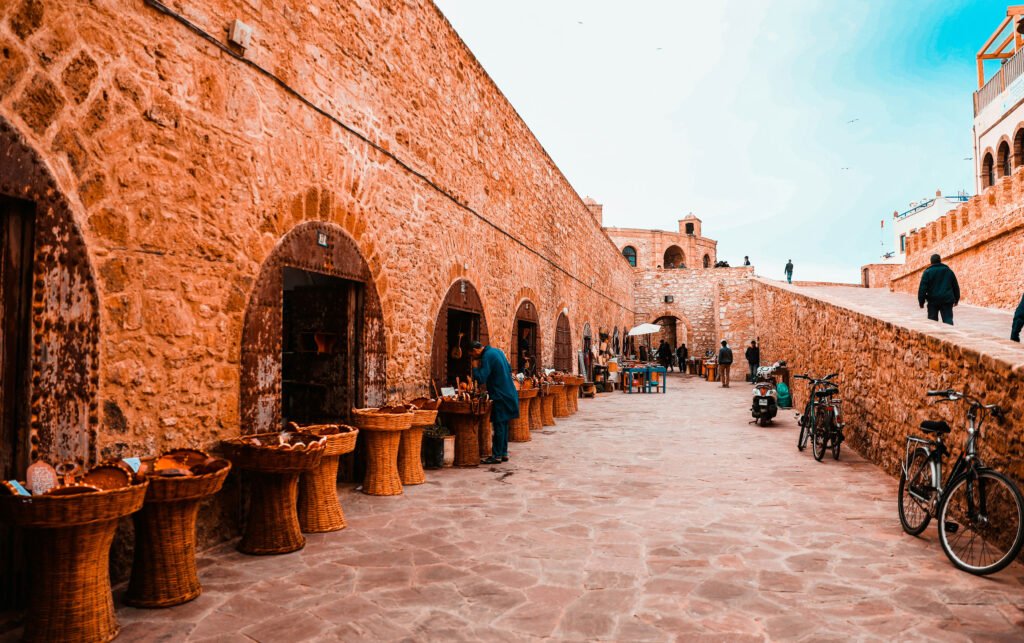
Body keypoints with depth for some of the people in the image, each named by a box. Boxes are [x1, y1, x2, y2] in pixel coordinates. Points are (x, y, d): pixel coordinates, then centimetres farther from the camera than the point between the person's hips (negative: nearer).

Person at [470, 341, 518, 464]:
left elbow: (481, 378, -21)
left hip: (500, 396, -9)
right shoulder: (497, 351, 12)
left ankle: (497, 455, 1)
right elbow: (509, 369, 20)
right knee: (503, 425, 13)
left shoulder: (487, 357, -16)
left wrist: (474, 368, -8)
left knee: (498, 426, -4)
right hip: (509, 393, 9)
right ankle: (504, 453, 19)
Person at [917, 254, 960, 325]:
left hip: (933, 301, -2)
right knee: (948, 320, 1)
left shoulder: (927, 272, -3)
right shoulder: (949, 271, 11)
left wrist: (921, 301, -3)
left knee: (932, 320, 6)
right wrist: (956, 299, 28)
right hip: (947, 300, 3)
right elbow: (955, 286, 19)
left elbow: (922, 288, -8)